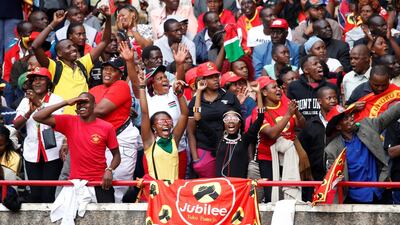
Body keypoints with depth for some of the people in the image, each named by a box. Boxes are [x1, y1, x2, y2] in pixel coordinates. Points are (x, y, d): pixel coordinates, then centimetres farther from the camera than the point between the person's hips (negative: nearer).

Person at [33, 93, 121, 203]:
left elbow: (116, 155, 6)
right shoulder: (68, 122, 0)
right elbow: (38, 117, -8)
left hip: (100, 183, -1)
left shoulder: (106, 127, -2)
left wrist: (109, 170, -14)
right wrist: (65, 103, -11)